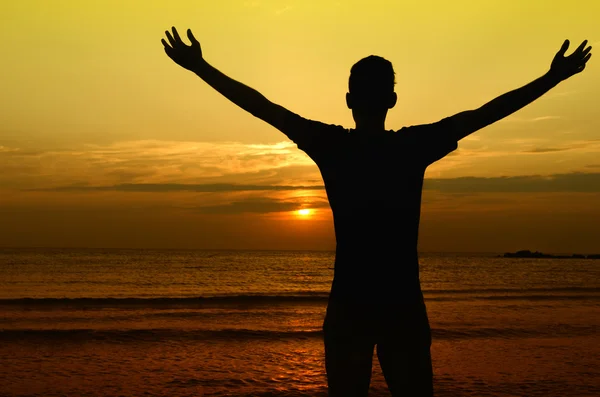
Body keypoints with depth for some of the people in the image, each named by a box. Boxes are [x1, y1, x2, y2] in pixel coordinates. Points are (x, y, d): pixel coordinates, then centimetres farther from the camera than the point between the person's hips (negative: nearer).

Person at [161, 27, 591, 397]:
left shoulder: (332, 146, -7)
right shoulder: (415, 146, -6)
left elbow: (262, 106, -2)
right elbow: (486, 113, 2)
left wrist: (200, 67, 7)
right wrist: (553, 78, 12)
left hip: (348, 305, 0)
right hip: (404, 306, 0)